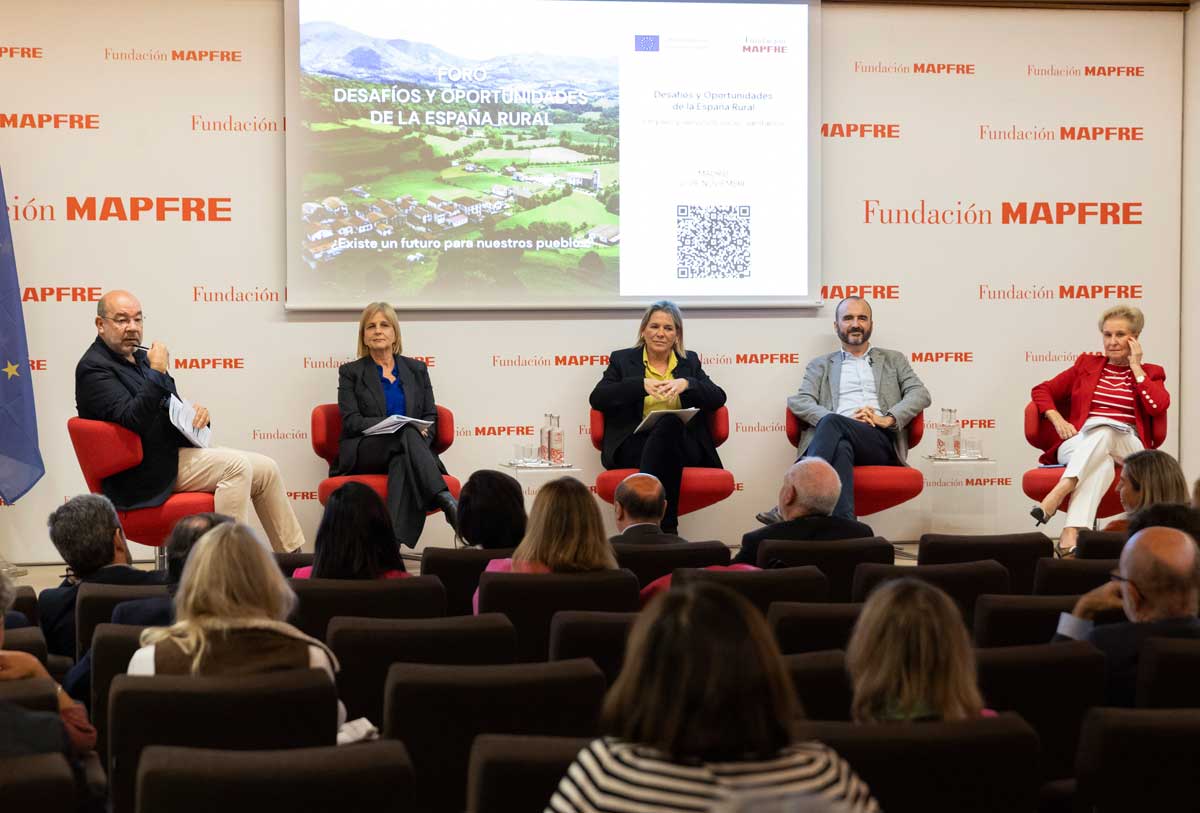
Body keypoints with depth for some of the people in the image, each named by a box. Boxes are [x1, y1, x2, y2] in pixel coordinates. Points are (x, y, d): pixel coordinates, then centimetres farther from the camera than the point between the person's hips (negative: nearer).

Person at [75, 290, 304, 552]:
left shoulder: (141, 357, 17)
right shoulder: (93, 368, -11)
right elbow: (132, 420, -25)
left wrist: (196, 413, 1)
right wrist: (157, 372, -28)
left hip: (174, 451, 9)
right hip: (147, 471, -9)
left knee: (265, 469, 1)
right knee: (236, 465, -24)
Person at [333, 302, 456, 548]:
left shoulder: (417, 369, 19)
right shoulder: (350, 372, 11)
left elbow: (431, 417, 14)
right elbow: (351, 421, -1)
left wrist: (423, 432, -12)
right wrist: (398, 425, -15)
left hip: (403, 451, 2)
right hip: (363, 455, -2)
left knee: (402, 463, -39)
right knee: (408, 435, -36)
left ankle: (395, 541, -54)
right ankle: (447, 502, -52)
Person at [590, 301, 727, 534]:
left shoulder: (690, 361, 22)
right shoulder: (622, 360, 16)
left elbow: (718, 399, 9)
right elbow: (597, 399, 1)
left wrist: (686, 384, -11)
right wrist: (641, 385, -12)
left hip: (683, 445, 1)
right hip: (634, 446, -1)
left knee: (669, 424, -36)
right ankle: (665, 529, -39)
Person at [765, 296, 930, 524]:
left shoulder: (893, 360, 28)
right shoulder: (820, 365, 26)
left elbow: (920, 394, 12)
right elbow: (799, 402, 8)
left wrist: (888, 419, -9)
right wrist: (847, 420, -11)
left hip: (881, 441, -1)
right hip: (840, 438, 1)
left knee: (832, 422, -34)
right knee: (841, 447, -40)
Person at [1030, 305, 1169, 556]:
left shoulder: (1150, 373, 18)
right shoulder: (1087, 364, 22)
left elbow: (1158, 407, -4)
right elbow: (1042, 390, 17)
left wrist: (1135, 366, 3)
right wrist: (1058, 420, -2)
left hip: (1127, 448, -1)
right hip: (1078, 446, 1)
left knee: (1103, 428, -38)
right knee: (1102, 462, -39)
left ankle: (1058, 494, -55)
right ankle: (1071, 534, -57)